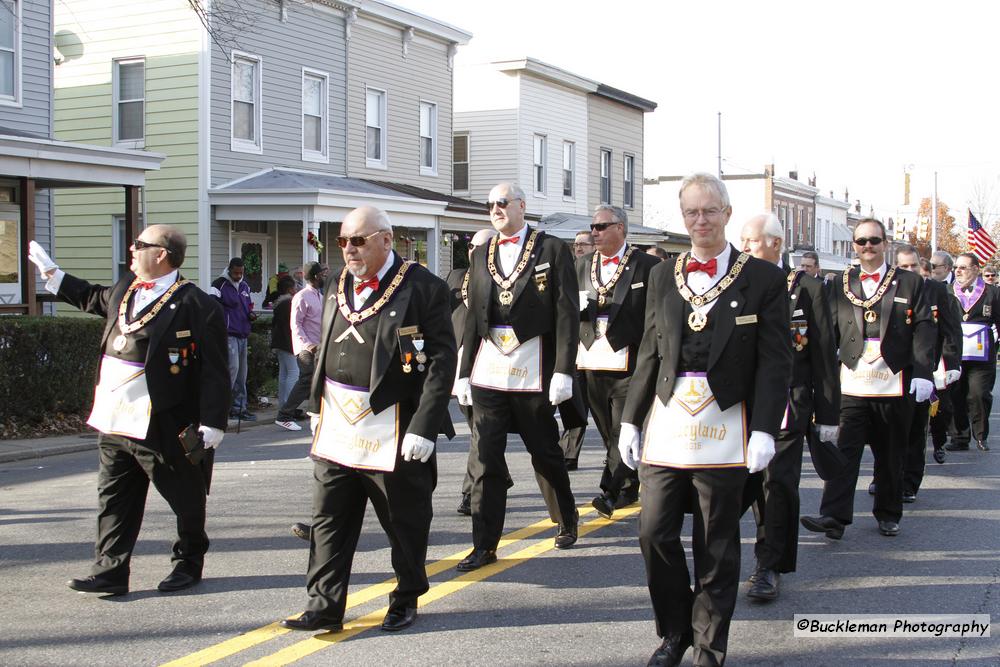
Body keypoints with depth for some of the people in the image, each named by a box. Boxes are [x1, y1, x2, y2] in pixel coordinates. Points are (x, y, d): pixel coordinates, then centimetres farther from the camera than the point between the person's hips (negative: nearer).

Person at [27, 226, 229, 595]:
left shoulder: (196, 305, -15)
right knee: (113, 500, 10)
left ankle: (188, 564, 28)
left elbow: (214, 371, -16)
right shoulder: (125, 289, 9)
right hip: (114, 423, 7)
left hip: (164, 427, -7)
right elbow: (92, 298, 33)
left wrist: (211, 424, -20)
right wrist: (50, 271, 36)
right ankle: (109, 571, 17)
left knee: (186, 499, 10)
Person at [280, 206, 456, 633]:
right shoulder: (338, 286, 11)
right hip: (336, 431, 6)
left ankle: (406, 600, 26)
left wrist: (424, 426, -19)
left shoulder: (422, 288, -10)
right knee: (329, 522, 7)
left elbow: (442, 359, -13)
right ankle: (324, 606, 15)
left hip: (393, 434, -6)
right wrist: (317, 407, 16)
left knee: (405, 523, 8)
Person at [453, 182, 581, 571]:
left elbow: (567, 313, -6)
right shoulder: (482, 255, 12)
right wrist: (464, 373, 8)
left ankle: (567, 522, 32)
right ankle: (485, 544, 4)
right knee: (485, 459, -1)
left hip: (533, 372, -3)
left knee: (545, 452, 10)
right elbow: (473, 317, 12)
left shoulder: (551, 249, -1)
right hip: (488, 371, 3)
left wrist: (563, 370, -13)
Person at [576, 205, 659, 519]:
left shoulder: (647, 265, -2)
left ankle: (610, 492, -10)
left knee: (623, 428, -9)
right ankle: (629, 488, 20)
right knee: (608, 431, 10)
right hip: (592, 361, 5)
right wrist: (579, 307, -4)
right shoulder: (582, 264, 14)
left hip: (627, 362, -5)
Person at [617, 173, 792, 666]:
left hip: (725, 431, -3)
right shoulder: (663, 276, 10)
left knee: (716, 547, 6)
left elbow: (775, 361, -4)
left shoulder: (763, 279, -1)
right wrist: (630, 419, 8)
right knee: (655, 534, 3)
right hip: (666, 427, 3)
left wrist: (764, 430, -12)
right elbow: (649, 353, 12)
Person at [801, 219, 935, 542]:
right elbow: (831, 332, 9)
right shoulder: (841, 285, 10)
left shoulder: (910, 283, 6)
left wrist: (923, 373, -9)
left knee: (891, 454, 9)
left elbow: (924, 330, 1)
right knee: (846, 450, -8)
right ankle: (834, 516, -12)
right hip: (853, 385, 1)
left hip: (894, 385, 0)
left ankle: (888, 514, 23)